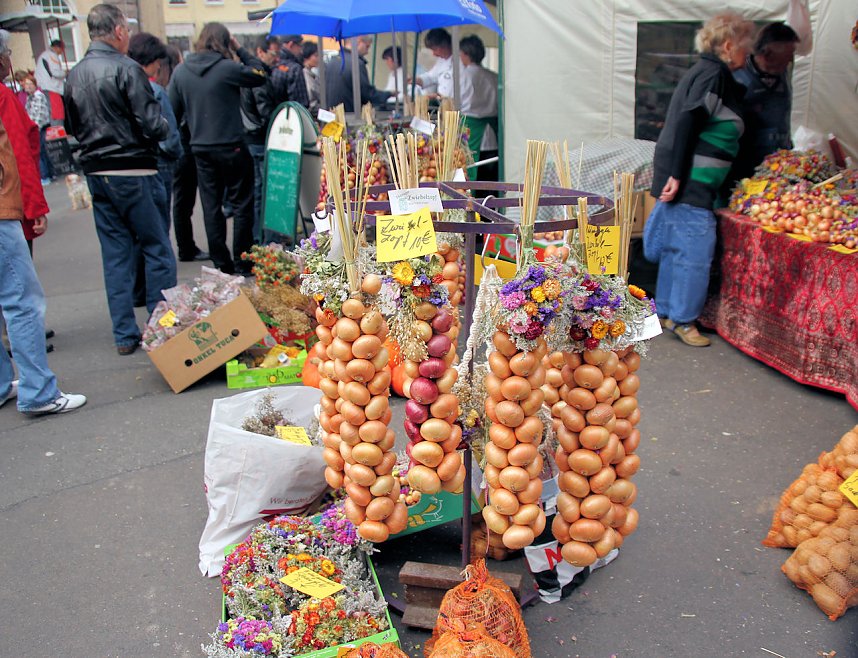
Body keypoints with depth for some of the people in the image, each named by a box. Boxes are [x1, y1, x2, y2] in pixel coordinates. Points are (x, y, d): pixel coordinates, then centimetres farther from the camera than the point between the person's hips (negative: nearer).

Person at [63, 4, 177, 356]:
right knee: (157, 250, 4)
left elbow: (71, 126, 16)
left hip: (96, 174, 7)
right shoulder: (126, 69, -13)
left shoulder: (74, 75, 8)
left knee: (115, 254, 10)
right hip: (132, 172, -6)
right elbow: (152, 125, -16)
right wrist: (164, 128, 3)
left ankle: (124, 335, 14)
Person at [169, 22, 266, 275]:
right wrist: (240, 51, 7)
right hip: (230, 147, -4)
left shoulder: (181, 71, 3)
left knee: (211, 207, 10)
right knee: (241, 204, 6)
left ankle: (221, 264, 15)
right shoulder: (227, 68, -12)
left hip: (200, 148, 5)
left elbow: (174, 110, 6)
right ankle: (242, 262, 8)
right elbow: (259, 76, 1)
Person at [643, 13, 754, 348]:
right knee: (696, 248, -4)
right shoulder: (714, 73, -12)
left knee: (676, 245, 15)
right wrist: (677, 175, -24)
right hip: (691, 180, -10)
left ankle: (666, 312, 24)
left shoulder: (707, 71, 17)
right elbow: (687, 122, -21)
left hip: (691, 178, 10)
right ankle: (682, 320, 5)